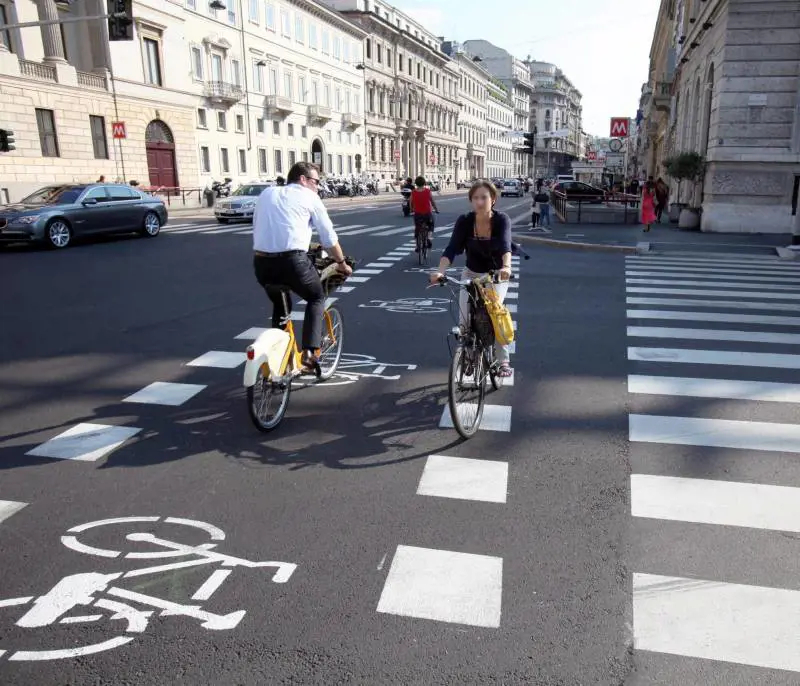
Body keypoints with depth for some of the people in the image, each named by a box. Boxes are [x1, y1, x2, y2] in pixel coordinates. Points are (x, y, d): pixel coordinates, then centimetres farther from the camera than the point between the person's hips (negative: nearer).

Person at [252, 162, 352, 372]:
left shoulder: (267, 193, 22)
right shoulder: (309, 197, 10)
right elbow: (329, 238, 12)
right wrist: (341, 263, 26)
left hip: (261, 262, 5)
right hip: (292, 260, -4)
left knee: (279, 304, 30)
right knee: (317, 298, 21)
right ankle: (309, 353, 7)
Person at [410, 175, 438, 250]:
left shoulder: (413, 192, -5)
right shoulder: (428, 191, -8)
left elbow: (411, 203, 4)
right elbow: (432, 201, -2)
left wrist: (412, 210, 24)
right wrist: (436, 209, 13)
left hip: (417, 214, 1)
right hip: (427, 213, -1)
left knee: (417, 229, 15)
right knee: (430, 226, 25)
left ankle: (418, 247, 17)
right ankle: (429, 237, 0)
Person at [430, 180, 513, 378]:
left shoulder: (502, 219, -22)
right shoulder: (464, 221, -18)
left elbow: (505, 245, -38)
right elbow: (451, 249, -27)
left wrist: (506, 267, -58)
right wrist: (440, 271, -45)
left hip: (497, 275, -2)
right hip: (471, 274, 2)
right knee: (464, 319, -9)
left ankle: (503, 361, -5)